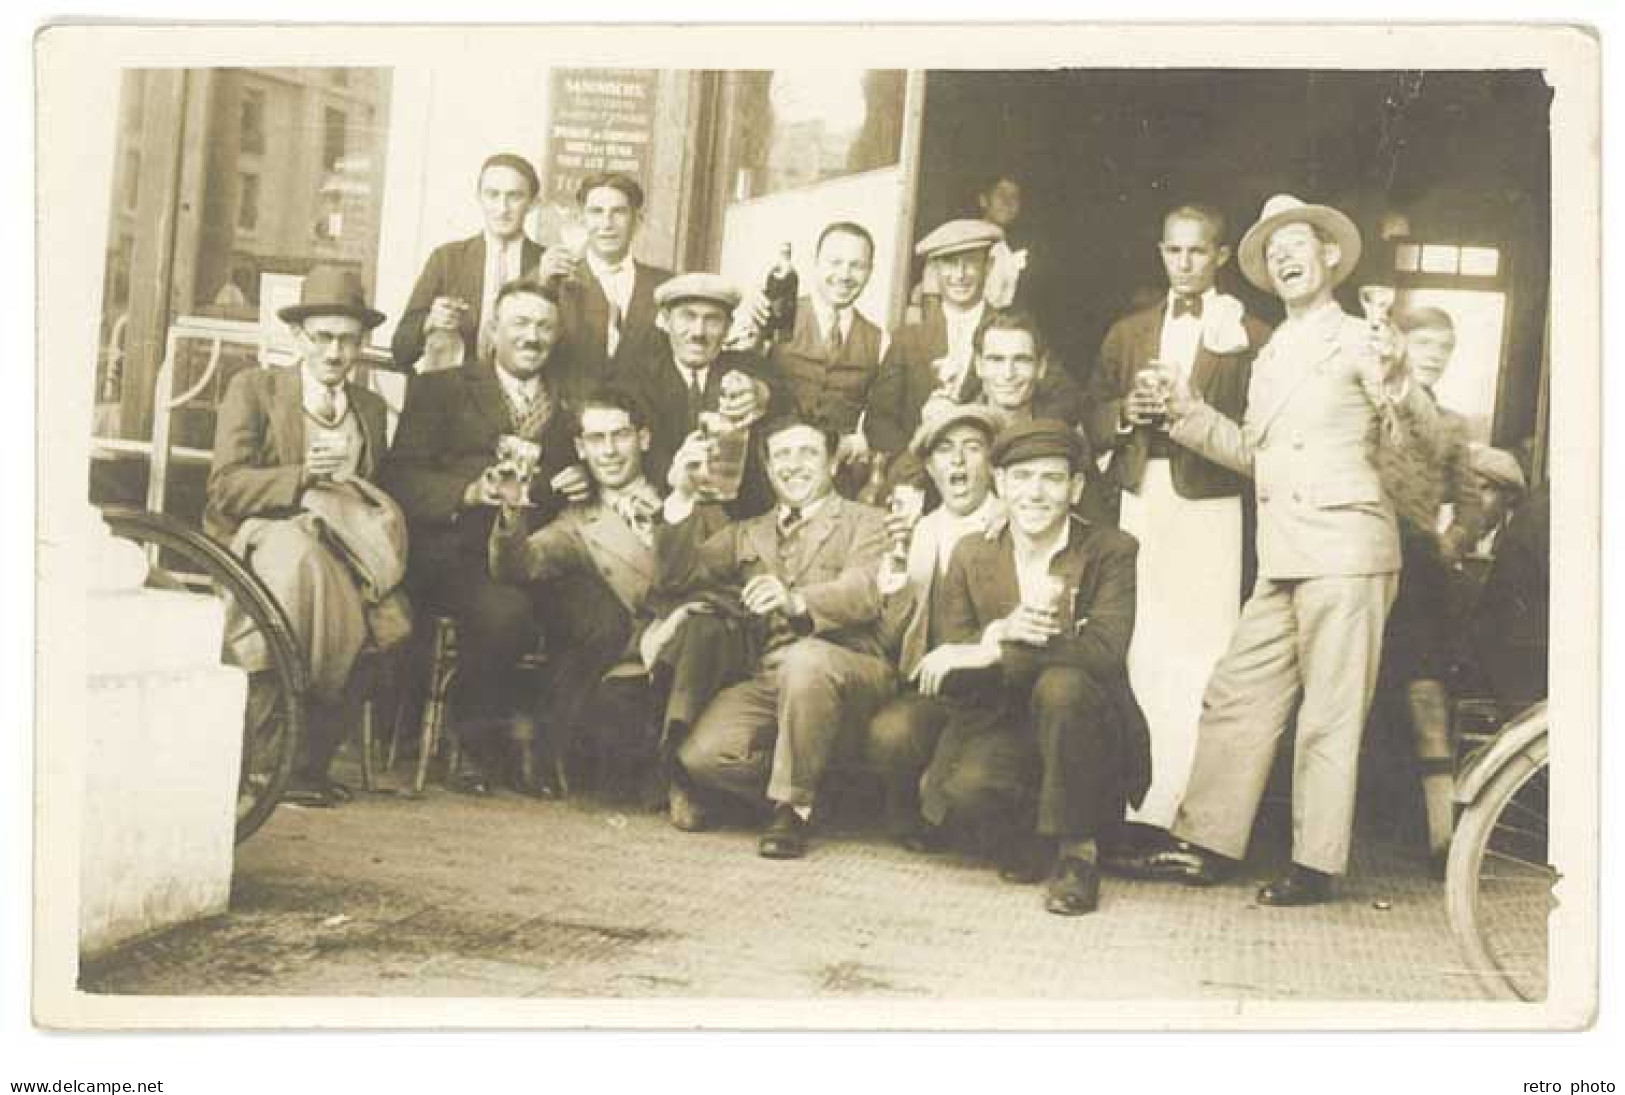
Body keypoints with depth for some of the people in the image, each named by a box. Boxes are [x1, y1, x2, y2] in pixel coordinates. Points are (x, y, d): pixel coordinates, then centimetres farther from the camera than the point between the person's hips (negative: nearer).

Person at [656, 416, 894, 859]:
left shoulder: (864, 522, 10)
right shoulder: (748, 534, 26)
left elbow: (864, 595, -10)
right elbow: (682, 573, 13)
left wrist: (796, 600, -30)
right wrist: (681, 498, 1)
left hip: (847, 675, -3)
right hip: (767, 679, 4)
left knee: (805, 657, -38)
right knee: (701, 756, -23)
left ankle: (793, 807, -19)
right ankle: (791, 794, 7)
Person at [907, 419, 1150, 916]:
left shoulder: (1111, 550, -5)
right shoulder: (971, 555, 5)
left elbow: (1105, 649, -22)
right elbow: (953, 668, -2)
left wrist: (991, 652, -27)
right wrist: (999, 632, -25)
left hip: (1086, 728, -2)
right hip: (1002, 725, 2)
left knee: (1062, 683, -35)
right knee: (964, 787, -31)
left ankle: (1077, 849, -15)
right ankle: (1028, 838, 7)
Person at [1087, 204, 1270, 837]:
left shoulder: (1249, 336, 7)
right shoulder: (1127, 333, 21)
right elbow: (1092, 425, 16)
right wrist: (1127, 411, -4)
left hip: (1209, 506, -3)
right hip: (1138, 503, 3)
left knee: (1197, 660, -10)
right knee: (1137, 657, -3)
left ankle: (1179, 814, -8)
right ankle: (1135, 803, 2)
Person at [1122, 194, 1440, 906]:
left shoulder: (1359, 339, 0)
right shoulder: (1270, 356, 21)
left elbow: (1418, 433, -11)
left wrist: (1394, 383, -32)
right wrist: (1186, 412, 10)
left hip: (1345, 553, -7)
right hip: (1282, 559, 7)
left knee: (1330, 714, -2)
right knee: (1237, 697, 6)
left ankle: (1316, 866, 5)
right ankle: (1204, 846, 11)